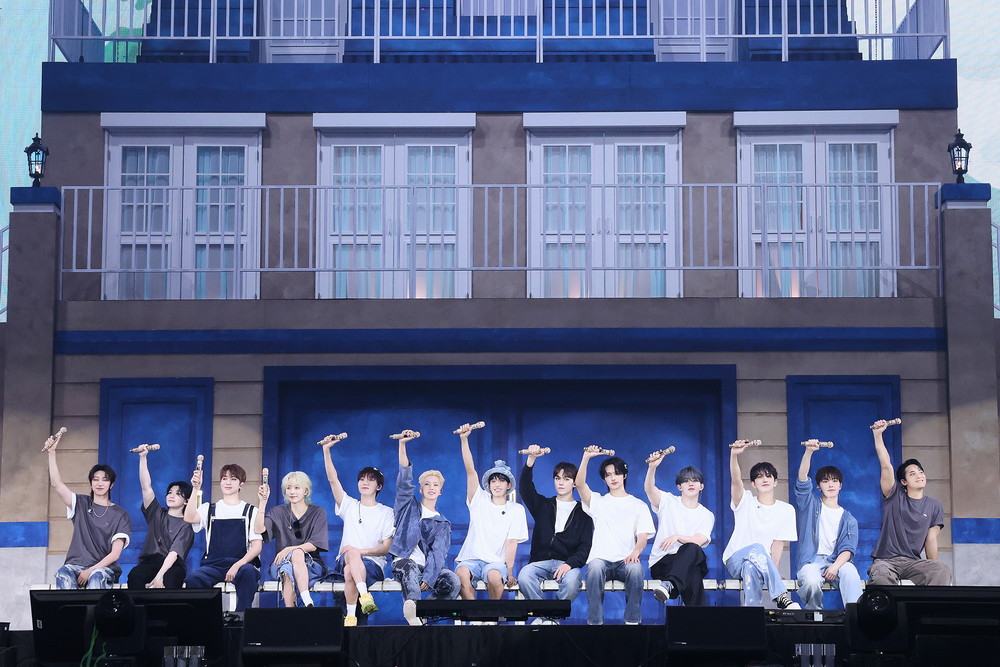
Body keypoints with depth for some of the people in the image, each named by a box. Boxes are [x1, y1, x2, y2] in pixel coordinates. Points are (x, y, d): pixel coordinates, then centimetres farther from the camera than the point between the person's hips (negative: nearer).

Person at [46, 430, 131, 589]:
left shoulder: (120, 515, 8)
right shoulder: (82, 503, 18)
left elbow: (115, 554, -1)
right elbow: (56, 484, 4)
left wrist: (91, 570, -14)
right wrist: (51, 452, -4)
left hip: (103, 569, -2)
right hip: (75, 565, 2)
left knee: (97, 576, -39)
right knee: (63, 574, -34)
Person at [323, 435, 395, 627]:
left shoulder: (387, 513, 11)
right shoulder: (349, 506, 18)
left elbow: (387, 547, 2)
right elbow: (332, 480, 5)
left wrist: (362, 551, -15)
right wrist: (326, 450, -5)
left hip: (373, 564, -1)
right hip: (345, 560, 1)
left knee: (350, 572, -38)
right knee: (352, 552, -38)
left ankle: (351, 616, -42)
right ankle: (364, 595, -57)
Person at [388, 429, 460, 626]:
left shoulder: (443, 523, 17)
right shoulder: (409, 507, 18)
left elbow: (438, 553, 1)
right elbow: (404, 480, 2)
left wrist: (428, 578, -19)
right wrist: (402, 444, -10)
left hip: (429, 568, 2)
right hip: (404, 563, -2)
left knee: (453, 580, -29)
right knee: (409, 565, -40)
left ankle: (420, 611, -30)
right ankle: (412, 604, -69)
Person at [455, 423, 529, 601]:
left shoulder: (516, 510, 10)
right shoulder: (479, 500, 12)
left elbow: (512, 542, 2)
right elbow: (470, 470, 1)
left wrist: (509, 571, -9)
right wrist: (464, 439, -11)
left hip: (496, 562, -1)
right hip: (471, 559, 1)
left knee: (494, 575, -36)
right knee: (461, 573, -34)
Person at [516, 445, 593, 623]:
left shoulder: (582, 513, 13)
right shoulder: (543, 505, 19)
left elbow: (586, 546, 3)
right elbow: (525, 488, 0)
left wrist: (570, 563, -17)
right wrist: (531, 459, -16)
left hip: (568, 563, -1)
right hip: (540, 561, 1)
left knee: (572, 580, -37)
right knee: (524, 576, -32)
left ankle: (551, 617, -17)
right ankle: (545, 616, -17)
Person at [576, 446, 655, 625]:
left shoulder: (638, 506, 16)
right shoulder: (598, 502, 18)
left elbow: (643, 537, 4)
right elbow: (579, 484, 0)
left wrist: (636, 551, -18)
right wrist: (586, 457, -12)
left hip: (626, 561, 0)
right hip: (601, 559, 0)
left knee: (636, 568, -36)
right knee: (595, 567, -36)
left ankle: (632, 621, -27)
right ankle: (594, 622, -31)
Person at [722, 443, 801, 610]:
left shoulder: (786, 510, 9)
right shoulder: (745, 502, 5)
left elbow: (778, 544, 2)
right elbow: (736, 481, -16)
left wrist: (772, 571, -11)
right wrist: (734, 455, -36)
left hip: (763, 563, 1)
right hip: (735, 561, -1)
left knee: (751, 568, -38)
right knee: (757, 549, -36)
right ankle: (782, 597, -42)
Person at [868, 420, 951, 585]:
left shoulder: (934, 507, 15)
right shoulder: (895, 497, 9)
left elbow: (931, 540, 10)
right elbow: (886, 467, -3)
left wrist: (934, 569, -1)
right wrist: (878, 435, -14)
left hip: (913, 562, 2)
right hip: (886, 560, -2)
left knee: (943, 571, -31)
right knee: (881, 574, -39)